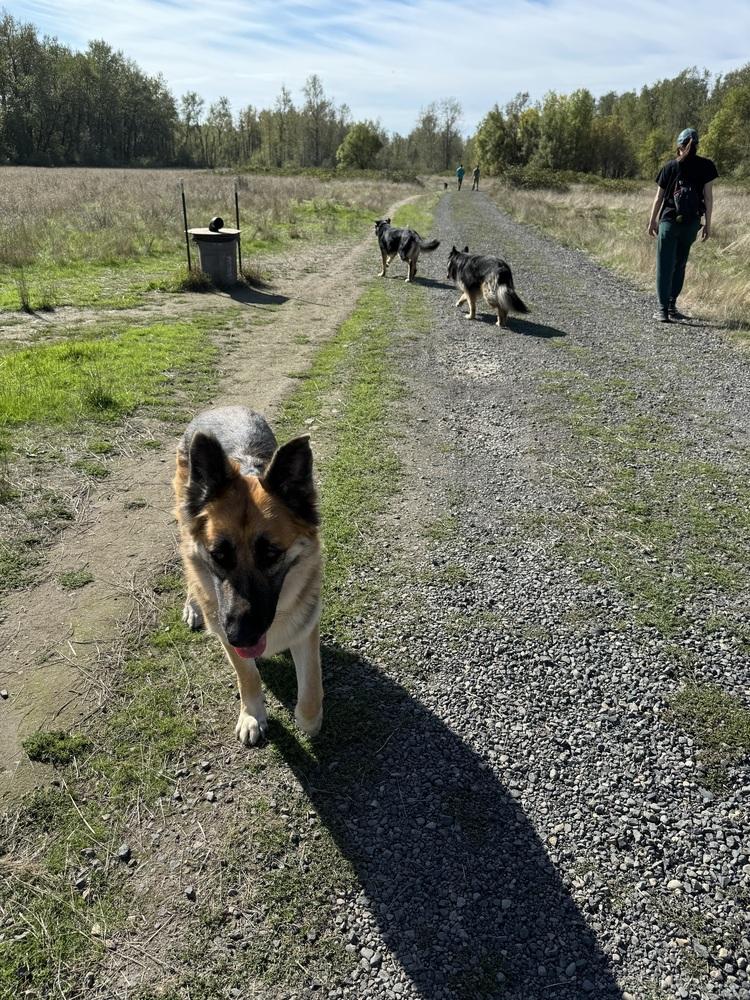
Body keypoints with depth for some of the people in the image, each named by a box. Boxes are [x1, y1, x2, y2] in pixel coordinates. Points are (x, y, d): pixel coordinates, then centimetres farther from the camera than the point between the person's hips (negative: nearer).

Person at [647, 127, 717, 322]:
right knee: (679, 265, 15)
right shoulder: (706, 166, 0)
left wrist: (652, 221, 12)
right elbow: (708, 196, -1)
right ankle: (671, 306, 18)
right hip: (692, 223, 1)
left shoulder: (670, 167, 0)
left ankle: (663, 309, -7)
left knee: (665, 267, 0)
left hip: (669, 222, -1)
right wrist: (708, 224, 5)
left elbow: (658, 197, 1)